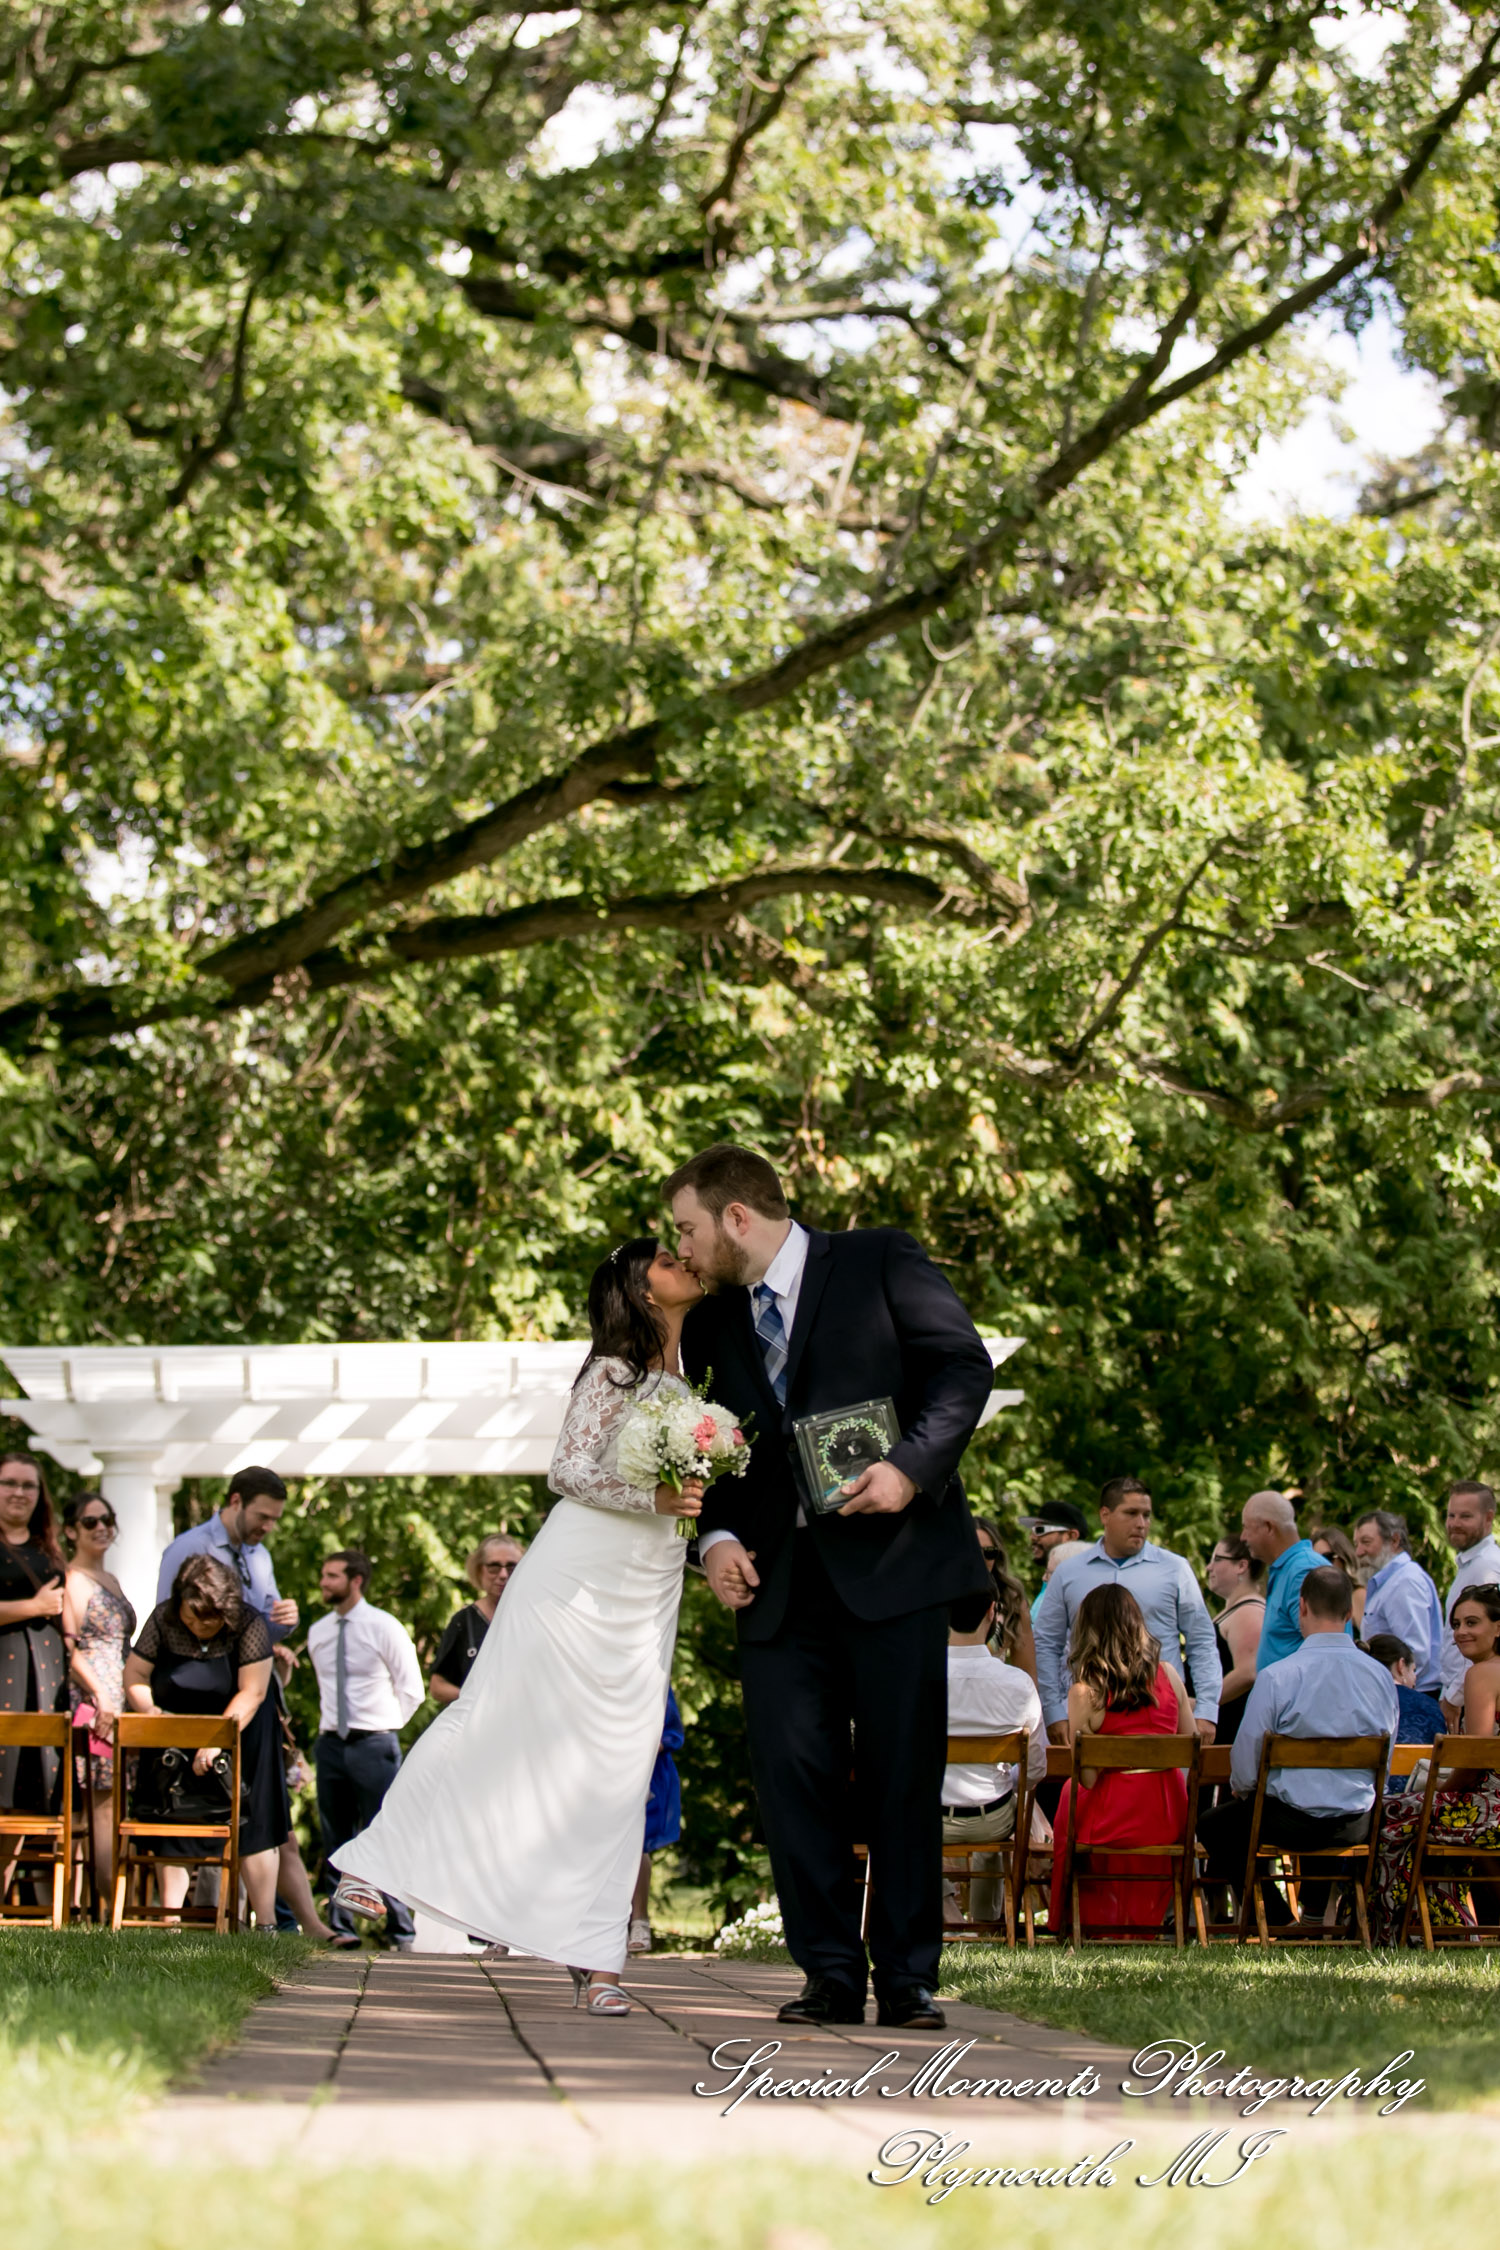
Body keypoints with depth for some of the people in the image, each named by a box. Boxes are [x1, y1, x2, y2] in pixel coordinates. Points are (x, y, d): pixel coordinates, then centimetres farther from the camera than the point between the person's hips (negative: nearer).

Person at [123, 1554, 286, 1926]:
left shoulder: (249, 1626, -20)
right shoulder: (163, 1620, -12)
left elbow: (251, 1693, -24)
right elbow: (134, 1676, -8)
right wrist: (151, 1713, -24)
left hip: (237, 1732, -2)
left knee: (252, 1828, -4)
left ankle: (266, 1924, -3)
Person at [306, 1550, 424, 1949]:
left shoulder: (384, 1628, -4)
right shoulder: (318, 1633, 11)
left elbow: (411, 1690, 1)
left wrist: (384, 1727, -2)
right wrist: (331, 1722, 13)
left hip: (374, 1745, -5)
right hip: (331, 1745, 5)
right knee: (336, 1842, 7)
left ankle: (401, 1932, -2)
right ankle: (340, 1928, 12)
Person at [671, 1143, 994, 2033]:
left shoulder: (880, 1261, 1)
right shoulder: (714, 1323, 16)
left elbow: (965, 1364, -5)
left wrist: (912, 1464, -19)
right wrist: (717, 1537, 2)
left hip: (893, 1558, -4)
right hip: (780, 1579, 5)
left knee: (904, 1776, -1)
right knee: (792, 1771, -4)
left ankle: (907, 1980, 6)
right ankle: (832, 1976, 3)